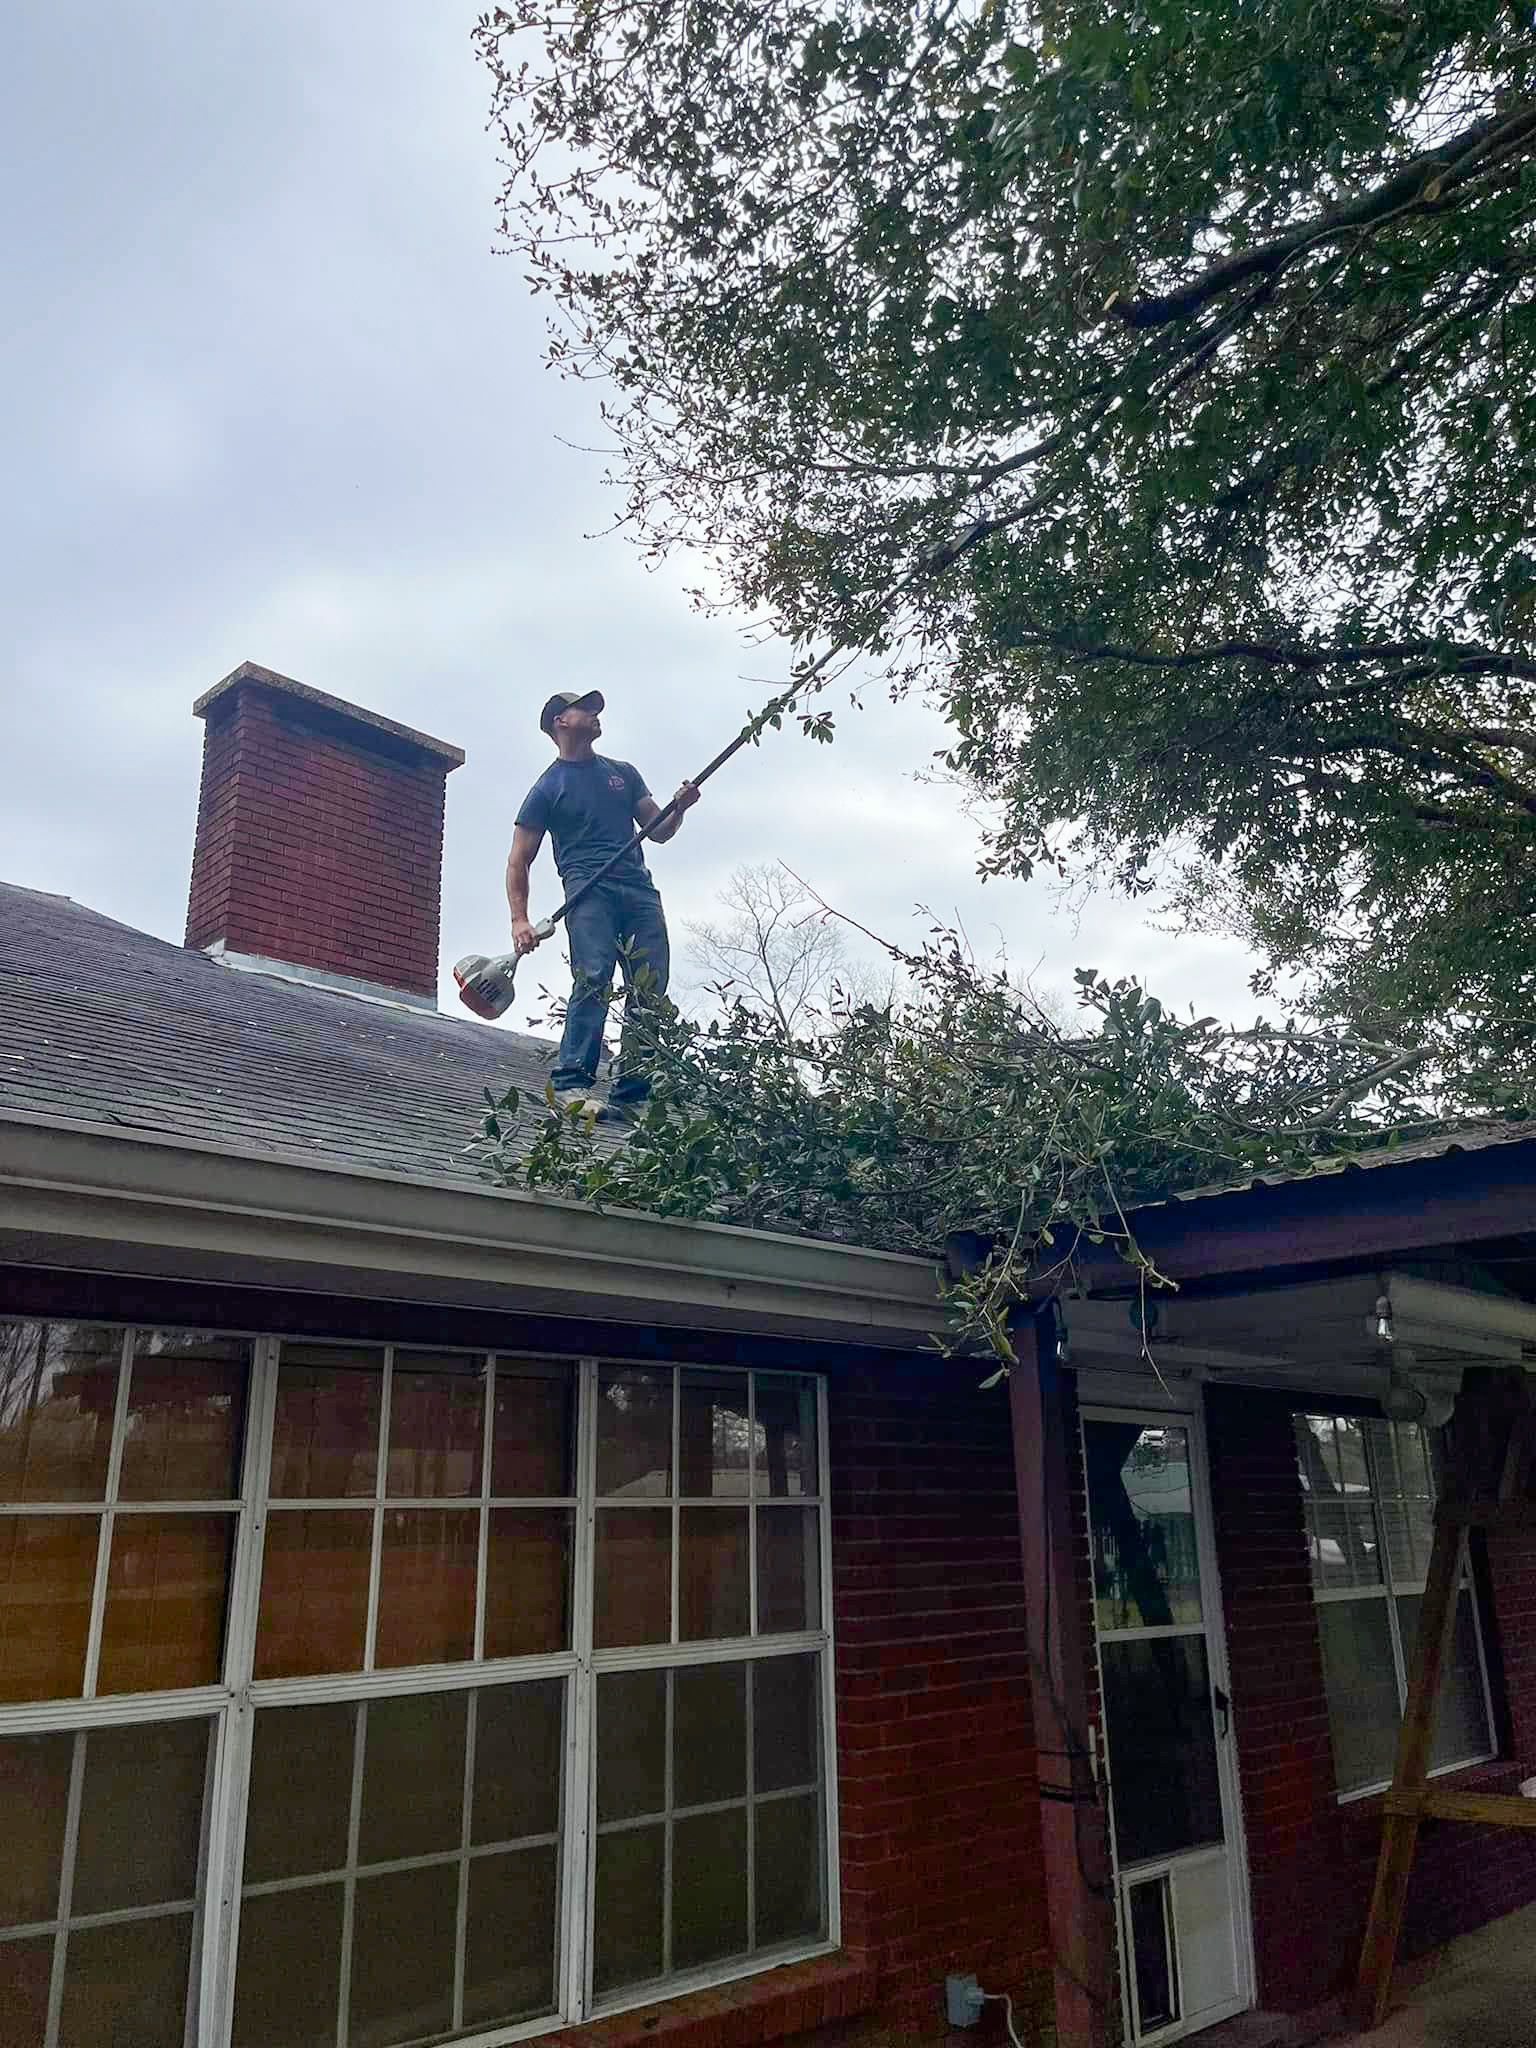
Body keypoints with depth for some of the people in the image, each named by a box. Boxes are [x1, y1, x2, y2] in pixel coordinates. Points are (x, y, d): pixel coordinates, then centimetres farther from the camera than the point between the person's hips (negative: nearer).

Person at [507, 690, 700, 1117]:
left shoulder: (623, 773, 26)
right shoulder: (548, 788, 11)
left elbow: (658, 831, 25)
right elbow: (519, 862, 7)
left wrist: (679, 808, 3)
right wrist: (520, 920, -7)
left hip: (639, 889, 5)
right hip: (589, 889, -5)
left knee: (650, 992, -7)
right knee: (594, 978, -25)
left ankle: (629, 1097, -6)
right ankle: (572, 1086, -28)